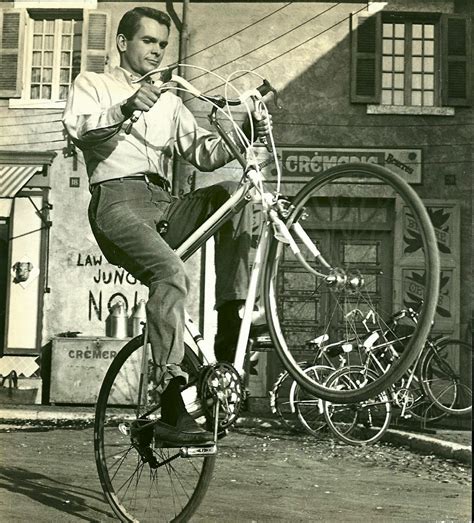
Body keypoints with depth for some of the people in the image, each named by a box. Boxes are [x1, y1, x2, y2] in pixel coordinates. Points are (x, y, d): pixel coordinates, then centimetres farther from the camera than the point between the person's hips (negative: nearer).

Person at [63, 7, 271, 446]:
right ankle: (171, 408, -36)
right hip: (117, 200, -5)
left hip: (164, 205, 5)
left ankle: (228, 336, -21)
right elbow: (78, 128, -6)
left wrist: (243, 134, -3)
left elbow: (203, 153, 16)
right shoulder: (93, 85, 17)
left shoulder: (168, 103, 31)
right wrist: (124, 109, -24)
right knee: (171, 271, -32)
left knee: (232, 195, -22)